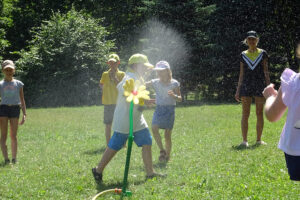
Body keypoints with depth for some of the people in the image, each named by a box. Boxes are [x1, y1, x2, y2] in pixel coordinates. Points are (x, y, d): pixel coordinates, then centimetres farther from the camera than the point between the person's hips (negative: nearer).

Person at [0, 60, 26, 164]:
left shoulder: (18, 84, 10)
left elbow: (22, 100, 13)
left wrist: (24, 114, 5)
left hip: (15, 109, 1)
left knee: (13, 136, 3)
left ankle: (14, 159, 8)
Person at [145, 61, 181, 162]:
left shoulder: (174, 83, -2)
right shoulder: (155, 82, 4)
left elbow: (180, 98, 0)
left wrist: (174, 96, -21)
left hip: (170, 109, -2)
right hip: (159, 108, 2)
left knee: (167, 135, 1)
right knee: (154, 128, -23)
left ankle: (167, 155, 18)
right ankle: (162, 150, -8)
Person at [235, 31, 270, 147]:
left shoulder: (262, 54, 5)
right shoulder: (243, 55, 9)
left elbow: (266, 71, 4)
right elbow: (241, 74, 12)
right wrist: (238, 90, 8)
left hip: (260, 85, -1)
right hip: (246, 85, 1)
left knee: (259, 113, 2)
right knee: (245, 114, -3)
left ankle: (259, 140, 8)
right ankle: (244, 140, -2)